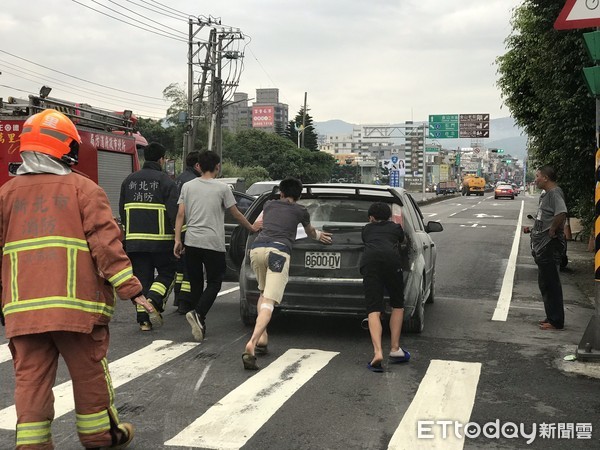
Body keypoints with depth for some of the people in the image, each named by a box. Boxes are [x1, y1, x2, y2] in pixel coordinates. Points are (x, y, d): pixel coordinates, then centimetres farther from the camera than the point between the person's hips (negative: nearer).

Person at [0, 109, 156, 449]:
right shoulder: (84, 189, -2)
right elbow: (105, 243, -9)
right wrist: (130, 288, -7)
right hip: (76, 304, -3)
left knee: (30, 377, 8)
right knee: (90, 372, 11)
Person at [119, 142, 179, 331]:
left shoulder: (129, 180, 11)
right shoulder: (166, 181, -6)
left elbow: (122, 210, 17)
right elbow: (174, 212, -11)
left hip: (134, 240, 4)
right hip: (160, 240, -4)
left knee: (141, 278, 9)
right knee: (166, 272, 12)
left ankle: (143, 318, 7)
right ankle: (153, 301, -10)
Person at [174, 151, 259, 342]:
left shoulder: (187, 186, 7)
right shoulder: (222, 188, -1)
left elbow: (180, 215, 3)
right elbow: (236, 214, 5)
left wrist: (177, 239, 6)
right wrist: (253, 228, 19)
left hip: (191, 242, 4)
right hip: (214, 243, -4)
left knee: (196, 283, 13)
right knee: (214, 283, 4)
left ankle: (200, 323, 15)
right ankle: (198, 313, -19)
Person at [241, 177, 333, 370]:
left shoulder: (269, 205, 29)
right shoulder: (300, 211, 23)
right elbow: (310, 232, 45)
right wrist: (318, 235, 68)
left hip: (257, 248, 4)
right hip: (278, 251, -4)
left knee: (264, 293, 27)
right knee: (269, 301, -12)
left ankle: (262, 337, 16)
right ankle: (252, 343, -31)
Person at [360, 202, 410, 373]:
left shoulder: (366, 229, 33)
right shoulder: (395, 227, 32)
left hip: (369, 261, 0)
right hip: (391, 258, 0)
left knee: (373, 311, -6)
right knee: (397, 306, 18)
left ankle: (378, 352, -24)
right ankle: (395, 349, 11)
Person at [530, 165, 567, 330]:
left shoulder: (555, 193, -17)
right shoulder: (546, 194, 15)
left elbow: (561, 213, -34)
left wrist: (552, 230, -23)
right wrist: (534, 228, 14)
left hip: (550, 246, -11)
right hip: (543, 246, 11)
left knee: (551, 284, -4)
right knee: (545, 283, 17)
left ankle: (556, 321, 3)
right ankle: (552, 317, 27)